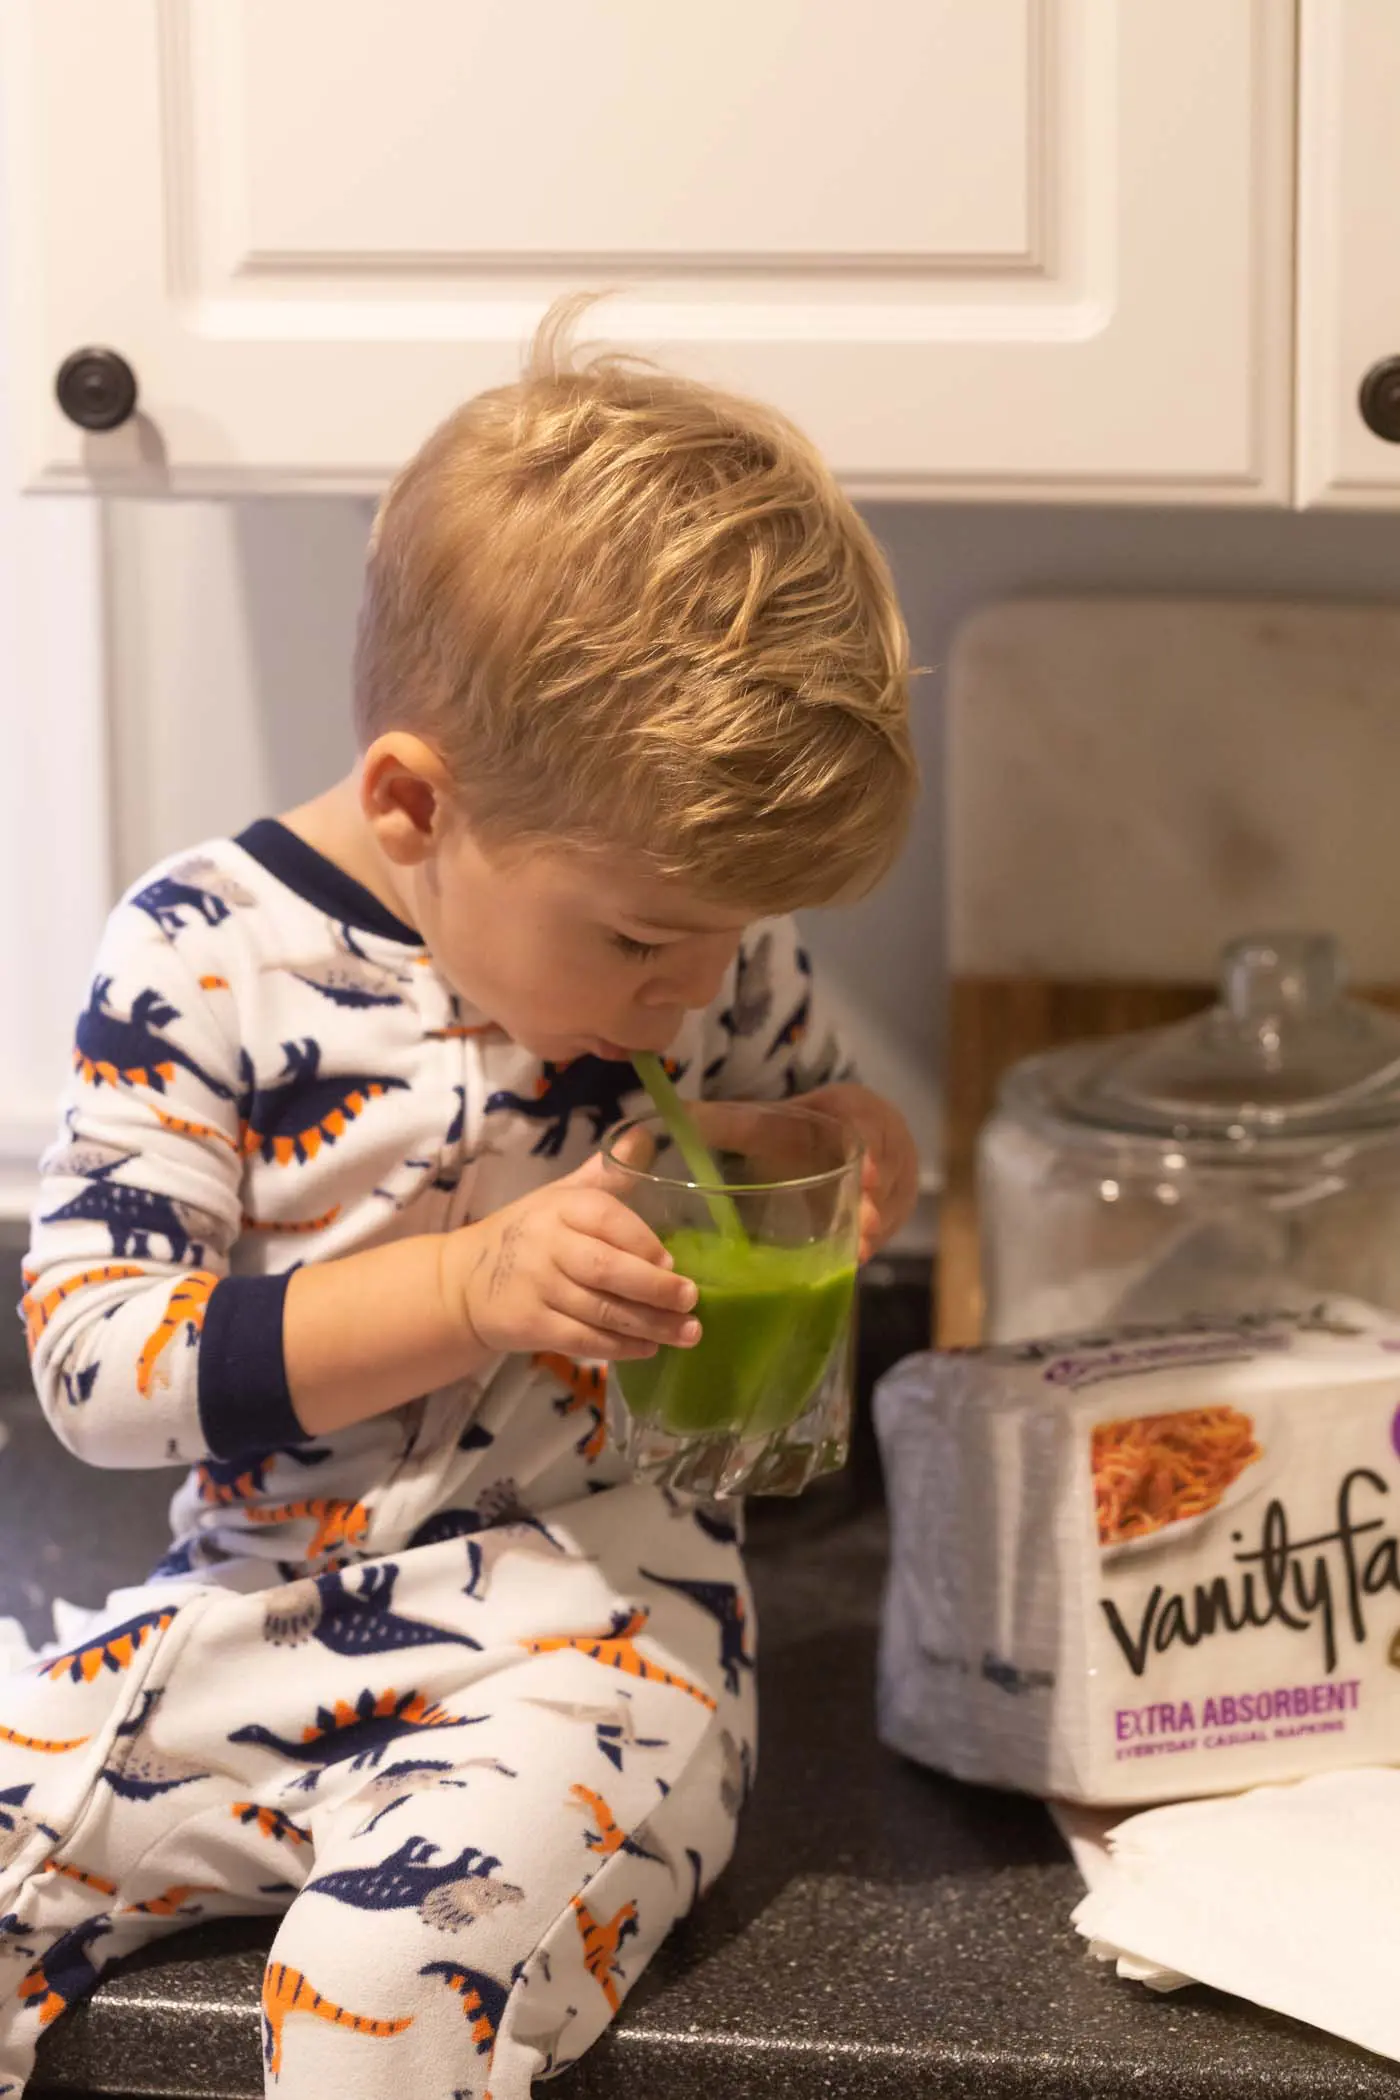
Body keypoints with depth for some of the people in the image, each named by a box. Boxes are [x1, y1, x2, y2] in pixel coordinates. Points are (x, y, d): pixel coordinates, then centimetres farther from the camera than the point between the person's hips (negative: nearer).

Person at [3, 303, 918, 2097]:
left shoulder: (706, 938, 1)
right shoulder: (201, 957, -8)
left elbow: (803, 1104, 23)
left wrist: (862, 1163, -4)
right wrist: (470, 1288, -24)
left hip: (596, 1624, -1)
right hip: (257, 1610, 1)